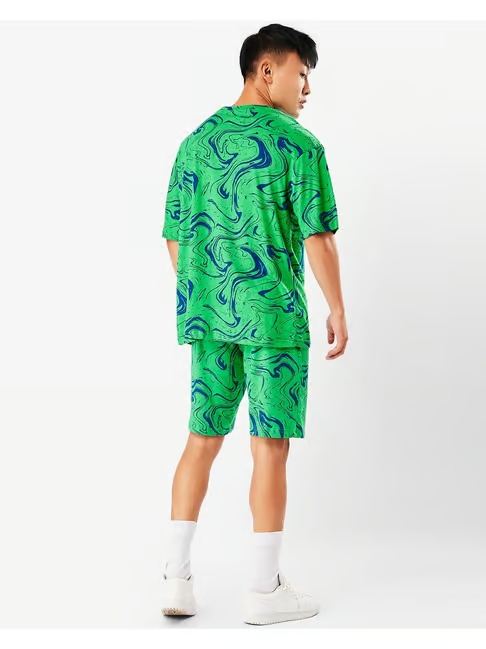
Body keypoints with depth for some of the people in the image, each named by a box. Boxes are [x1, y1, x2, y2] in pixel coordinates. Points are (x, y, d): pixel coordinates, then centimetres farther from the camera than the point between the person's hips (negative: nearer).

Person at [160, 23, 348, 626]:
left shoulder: (196, 140, 10)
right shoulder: (297, 144, -7)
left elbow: (175, 238, 11)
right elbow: (318, 236, -10)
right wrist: (337, 310, 0)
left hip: (206, 311, 6)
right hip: (273, 313, -5)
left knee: (202, 439, 12)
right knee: (270, 446, 1)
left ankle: (176, 577, 15)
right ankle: (264, 588, 9)